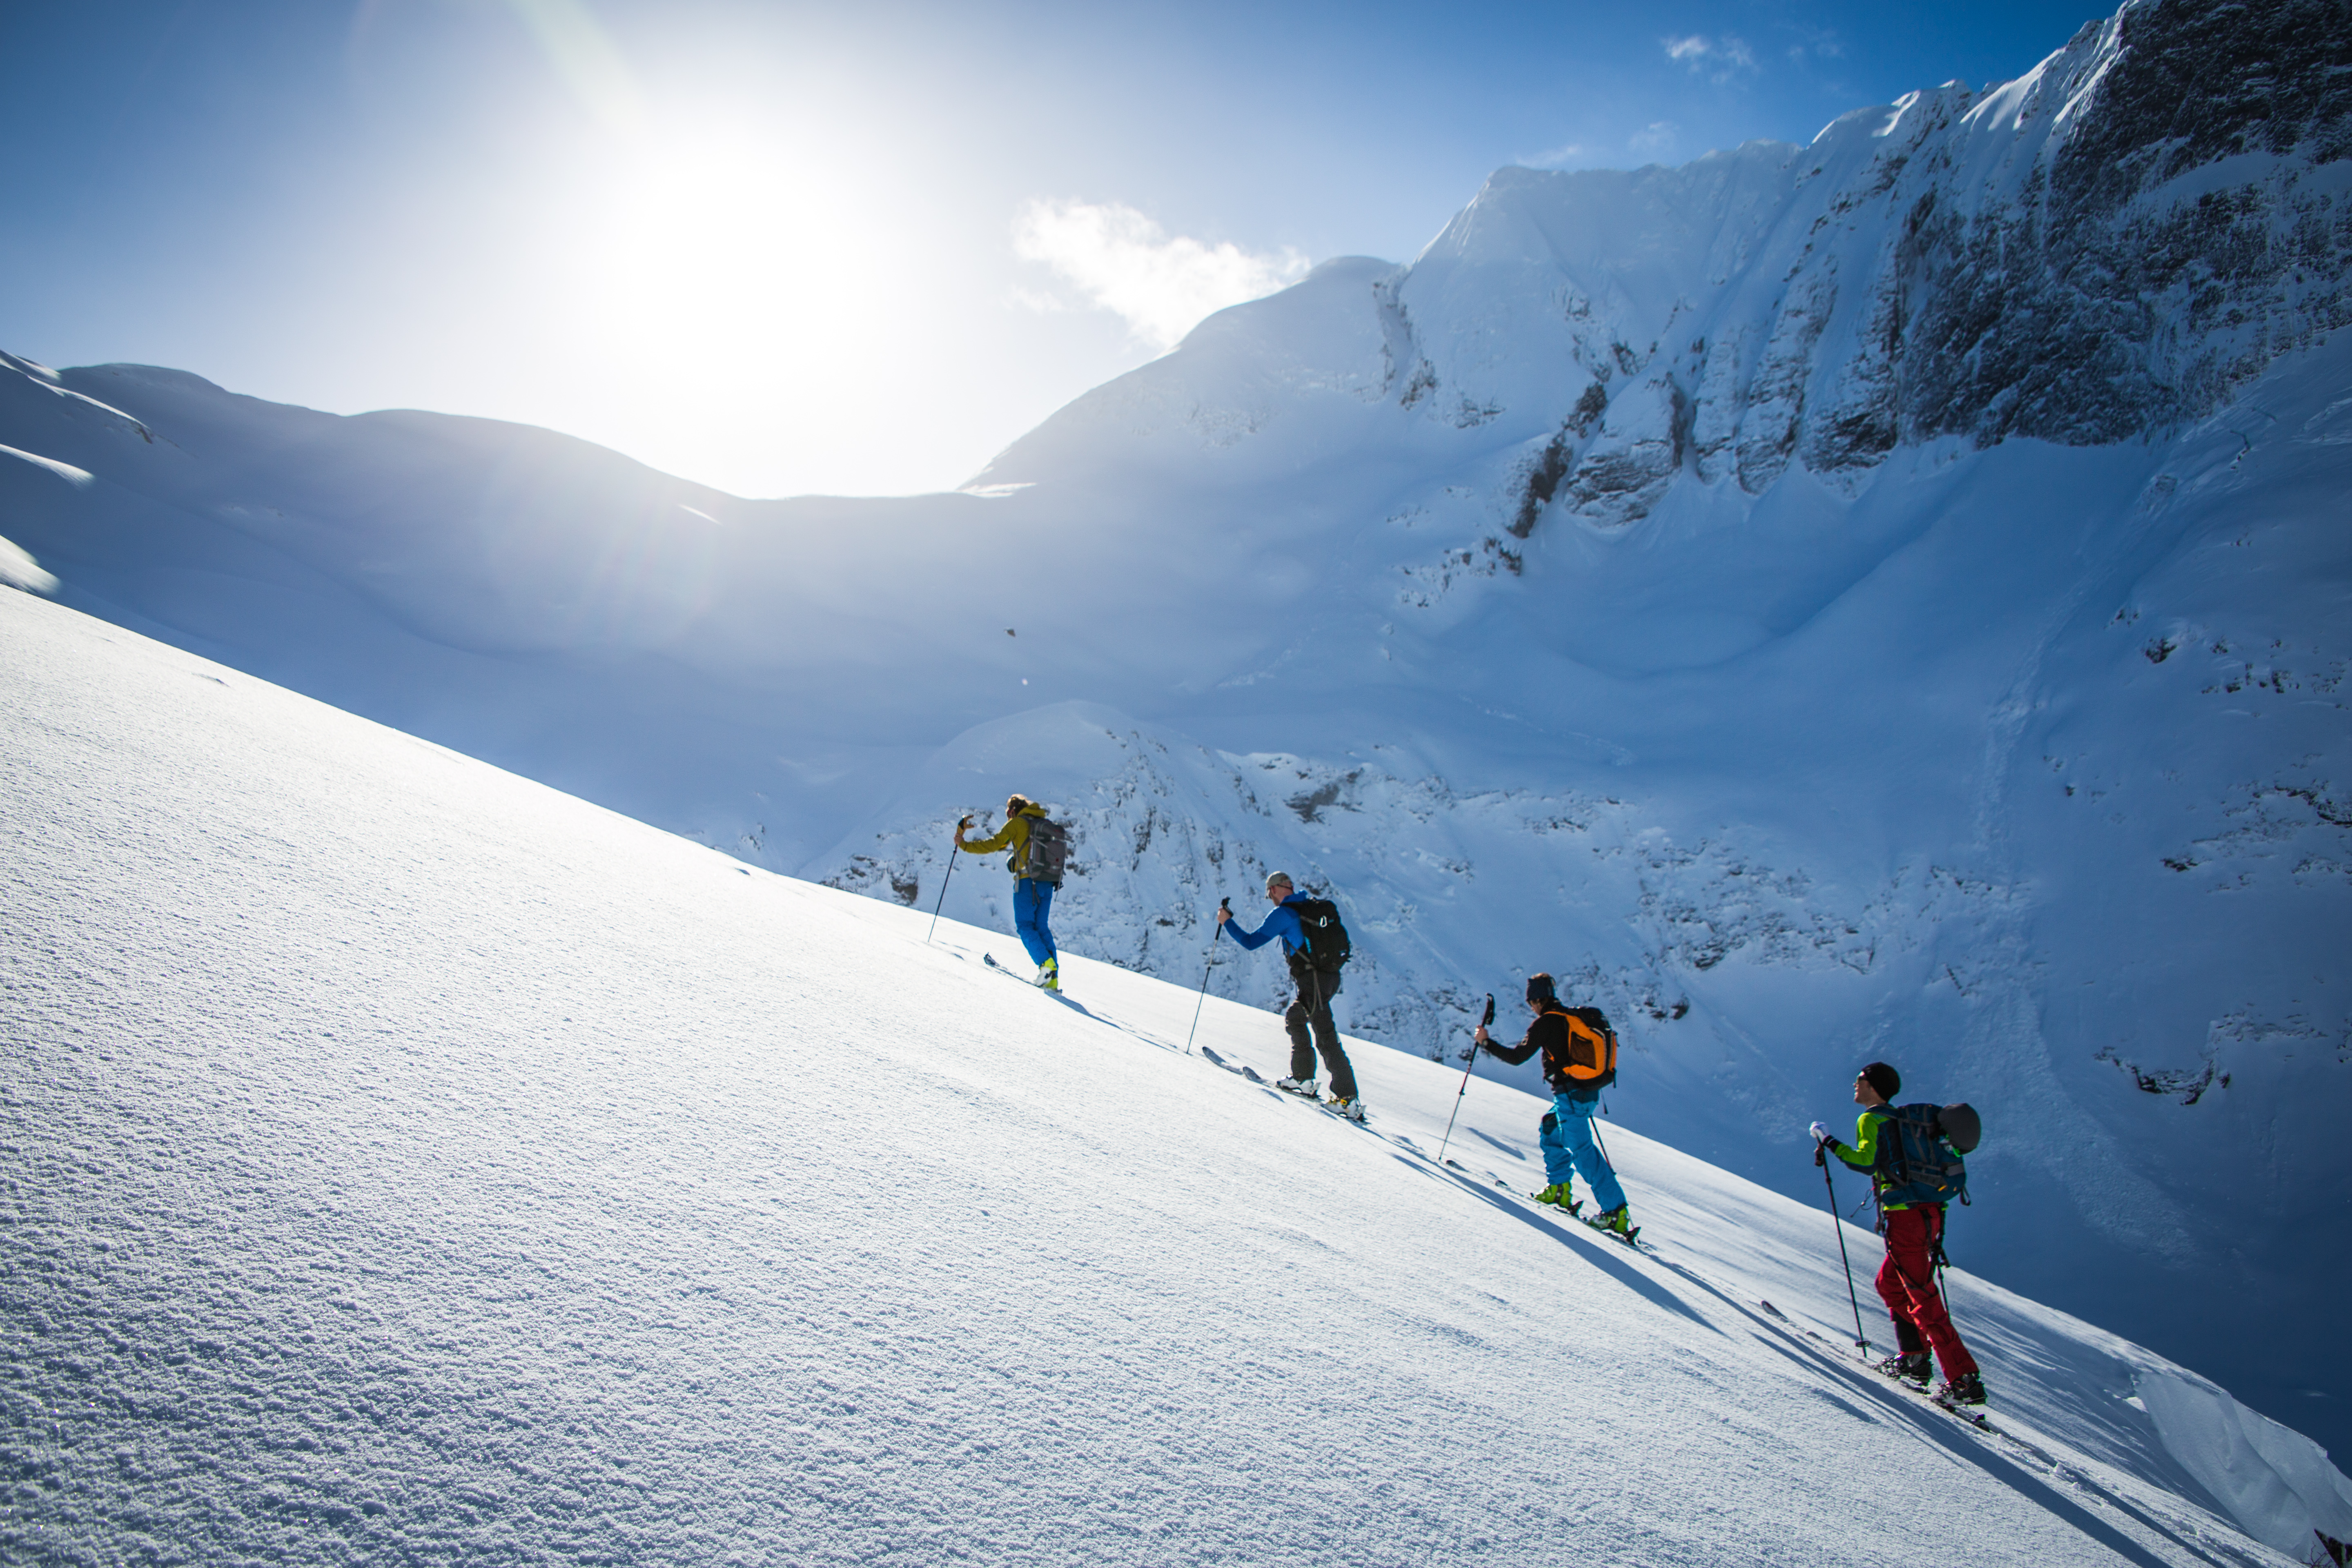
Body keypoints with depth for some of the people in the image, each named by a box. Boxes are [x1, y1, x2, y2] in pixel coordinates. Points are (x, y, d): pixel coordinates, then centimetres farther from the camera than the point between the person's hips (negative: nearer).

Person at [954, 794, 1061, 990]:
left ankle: (1045, 963, -23)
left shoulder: (1017, 823, 1)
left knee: (1025, 926, 0)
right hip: (1047, 883, 6)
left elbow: (994, 844, -6)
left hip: (1027, 881, -6)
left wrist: (965, 846, 3)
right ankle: (1053, 978, -1)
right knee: (1041, 927, 9)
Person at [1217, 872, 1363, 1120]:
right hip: (1332, 976, 9)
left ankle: (1349, 1098, -10)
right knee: (1293, 1016, 24)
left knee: (1326, 1037, -8)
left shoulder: (1282, 913, -6)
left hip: (1312, 979, -8)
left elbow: (1251, 942, -4)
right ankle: (1303, 1078, 23)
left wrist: (1227, 921, 8)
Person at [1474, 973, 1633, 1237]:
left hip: (1571, 1094, -9)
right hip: (1589, 1092, 9)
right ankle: (1558, 1189, 24)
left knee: (1581, 1150, -7)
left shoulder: (1546, 1022, -10)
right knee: (1550, 1131, 24)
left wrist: (1486, 1042, 0)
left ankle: (1617, 1213, -9)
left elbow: (1517, 1057, -10)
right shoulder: (1575, 1018, 12)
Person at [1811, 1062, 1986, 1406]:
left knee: (1923, 1299, -5)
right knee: (1889, 1283, 22)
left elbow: (1867, 1161, -22)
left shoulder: (1871, 1120, -7)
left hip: (1904, 1216, -9)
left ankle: (1964, 1380, -7)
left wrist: (1828, 1142, -13)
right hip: (1929, 1212, 9)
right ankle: (1913, 1357, 20)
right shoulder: (1900, 1119, 18)